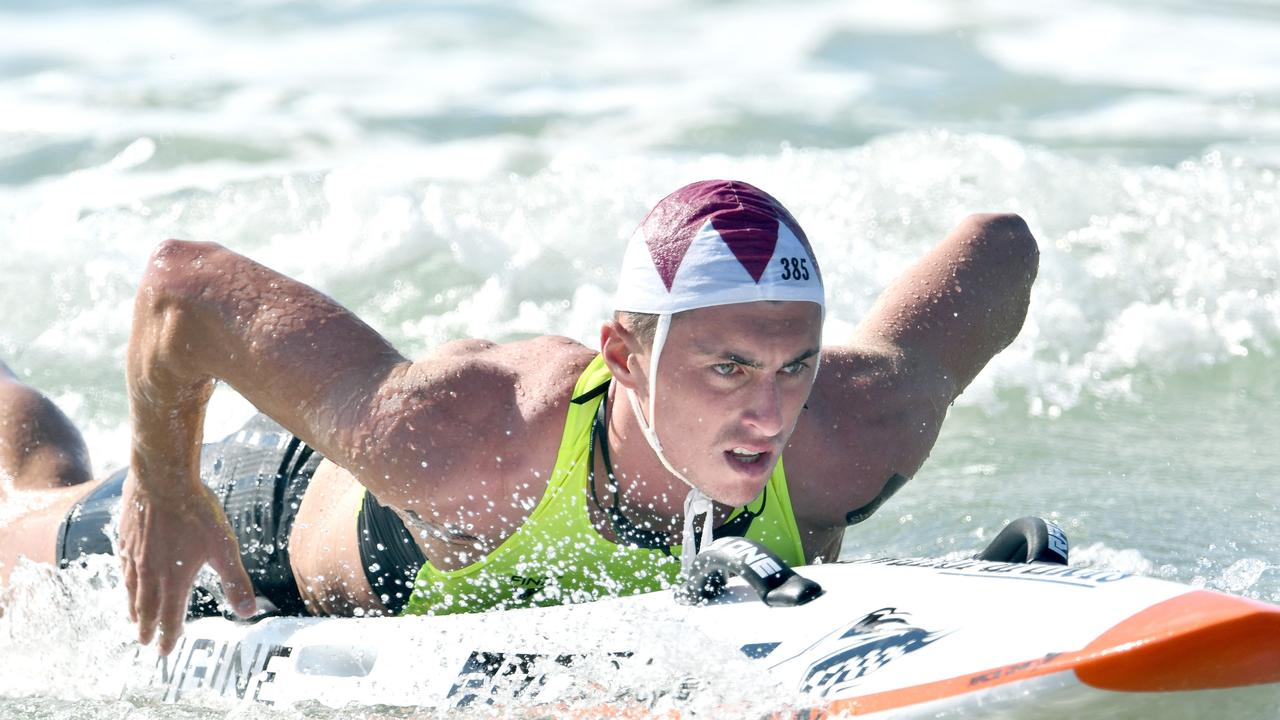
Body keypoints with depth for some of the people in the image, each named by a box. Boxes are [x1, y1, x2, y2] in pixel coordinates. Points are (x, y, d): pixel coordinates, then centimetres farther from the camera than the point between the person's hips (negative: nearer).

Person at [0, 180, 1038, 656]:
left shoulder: (852, 436, -42)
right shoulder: (454, 435, -52)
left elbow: (1002, 246, -23)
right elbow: (185, 280, -41)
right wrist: (163, 489, -24)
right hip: (278, 513, -3)